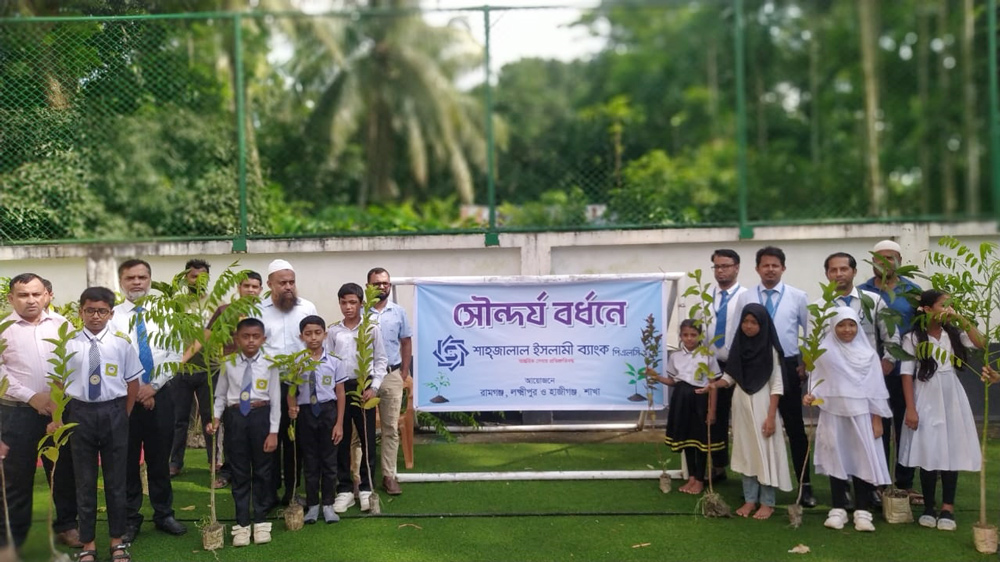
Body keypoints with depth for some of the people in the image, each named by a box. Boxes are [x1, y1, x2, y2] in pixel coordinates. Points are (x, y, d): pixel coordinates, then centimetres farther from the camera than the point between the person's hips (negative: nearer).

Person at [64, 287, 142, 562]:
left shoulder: (121, 342, -2)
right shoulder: (69, 344, -2)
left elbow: (133, 382, 3)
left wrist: (124, 415, 0)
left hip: (113, 412, 0)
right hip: (80, 413, 0)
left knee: (116, 478, 10)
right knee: (84, 479, 11)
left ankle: (117, 539, 25)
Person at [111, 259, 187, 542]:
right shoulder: (112, 316, -2)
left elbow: (175, 355, -1)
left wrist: (153, 386, -10)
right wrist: (135, 390, -10)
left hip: (160, 394, 1)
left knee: (160, 458, 10)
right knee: (127, 460, 8)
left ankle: (164, 514, 23)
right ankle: (130, 518, 21)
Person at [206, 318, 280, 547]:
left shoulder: (269, 364, -4)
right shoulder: (229, 364, 0)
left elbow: (275, 399, -4)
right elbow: (220, 395, 7)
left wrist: (273, 432, -7)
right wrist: (215, 418, -9)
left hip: (261, 416, -1)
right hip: (235, 417, 1)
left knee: (262, 470, 9)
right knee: (239, 472, 9)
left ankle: (260, 520, 23)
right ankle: (242, 523, 19)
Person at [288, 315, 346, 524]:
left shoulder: (333, 362, -3)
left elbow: (340, 394, 0)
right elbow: (291, 391, 0)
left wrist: (339, 423, -2)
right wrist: (292, 408, -21)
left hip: (328, 411, 0)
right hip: (305, 413, 0)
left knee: (329, 460, 7)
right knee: (310, 460, 10)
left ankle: (328, 505, 19)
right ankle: (312, 505, 21)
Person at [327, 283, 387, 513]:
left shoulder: (372, 329, 0)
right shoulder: (333, 331, 5)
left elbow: (381, 360, 2)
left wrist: (374, 387, -8)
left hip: (363, 386, -1)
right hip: (339, 387, 2)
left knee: (367, 438, 3)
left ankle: (365, 488, 15)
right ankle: (344, 489, 14)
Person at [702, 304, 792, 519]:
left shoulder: (770, 348, -9)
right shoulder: (739, 345, 4)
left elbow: (777, 385, -10)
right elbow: (731, 376, 7)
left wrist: (771, 416, -14)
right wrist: (714, 384, -13)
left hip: (761, 404, -5)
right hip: (741, 404, 5)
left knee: (765, 451, 1)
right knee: (746, 451, 10)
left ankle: (767, 502, 11)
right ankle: (750, 499, 19)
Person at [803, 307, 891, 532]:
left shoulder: (868, 354, 3)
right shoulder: (825, 352, 1)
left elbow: (876, 389, 3)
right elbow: (817, 381, 6)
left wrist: (877, 420, 0)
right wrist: (810, 395, -14)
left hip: (861, 414, 0)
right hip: (833, 414, 0)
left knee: (863, 459, 0)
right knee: (837, 459, 5)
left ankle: (863, 511, 7)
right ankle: (838, 509, 12)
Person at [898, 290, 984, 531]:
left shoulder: (953, 333, 6)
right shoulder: (913, 338, -6)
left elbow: (980, 344, -7)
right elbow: (907, 375, -7)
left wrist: (960, 319, -9)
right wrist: (910, 409, -12)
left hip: (952, 400, 3)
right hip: (926, 401, -3)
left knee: (952, 453, 3)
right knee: (929, 454, 1)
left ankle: (947, 508, 11)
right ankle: (928, 508, 13)